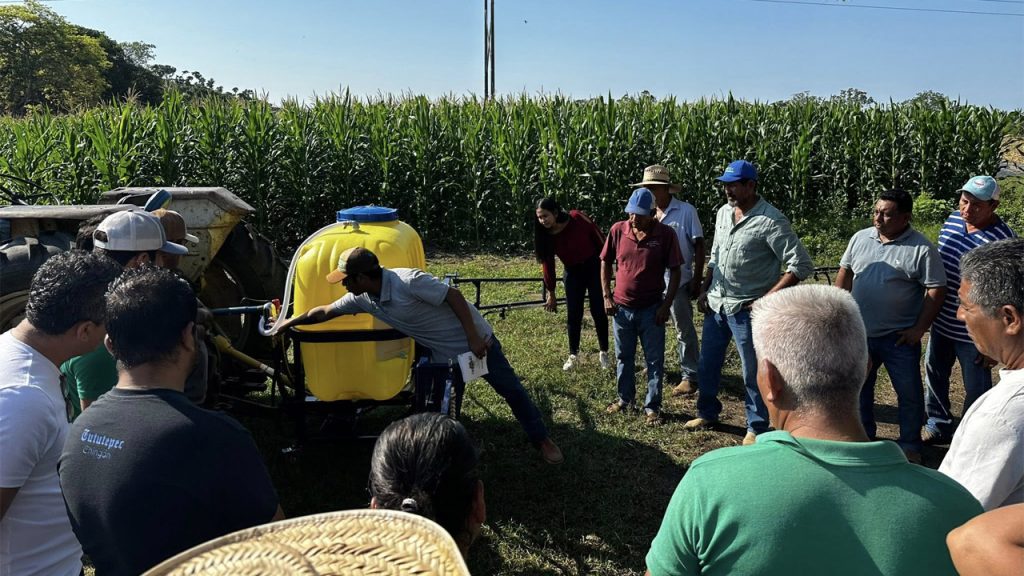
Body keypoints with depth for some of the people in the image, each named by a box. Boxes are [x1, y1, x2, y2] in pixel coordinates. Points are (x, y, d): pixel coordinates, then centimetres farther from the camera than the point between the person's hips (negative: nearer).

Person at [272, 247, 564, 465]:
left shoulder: (409, 281, -30)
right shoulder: (363, 299, -5)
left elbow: (453, 295, -26)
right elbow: (324, 312, 8)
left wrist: (473, 338, -27)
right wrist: (289, 322, 15)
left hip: (477, 340, -6)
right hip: (444, 355, 6)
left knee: (510, 389, 7)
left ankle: (542, 440, 23)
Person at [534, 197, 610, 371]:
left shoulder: (577, 218, -22)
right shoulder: (545, 236, -12)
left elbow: (599, 239, -10)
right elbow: (547, 264, -4)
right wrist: (551, 294, 2)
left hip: (594, 267, -3)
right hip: (573, 272, 3)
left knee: (598, 311, 2)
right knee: (573, 315, 4)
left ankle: (604, 353, 16)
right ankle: (573, 355, 19)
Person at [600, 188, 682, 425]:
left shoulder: (665, 234, -11)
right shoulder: (618, 230, -5)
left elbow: (675, 271, -6)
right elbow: (605, 263, 6)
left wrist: (667, 305, -11)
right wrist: (607, 296, 0)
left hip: (651, 309, -2)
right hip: (622, 308, 3)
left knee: (654, 360, 7)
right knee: (623, 357, 17)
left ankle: (652, 406, 21)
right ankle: (624, 398, 35)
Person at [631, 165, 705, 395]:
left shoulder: (686, 211, -9)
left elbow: (698, 245, -7)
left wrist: (697, 279, -10)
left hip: (678, 281, -5)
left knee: (684, 331, 2)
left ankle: (690, 377, 11)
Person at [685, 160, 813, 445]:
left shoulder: (770, 220, -17)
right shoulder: (723, 212, 6)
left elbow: (801, 265, -17)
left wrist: (766, 298, -19)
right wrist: (704, 291, 11)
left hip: (746, 309, -7)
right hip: (716, 304, 7)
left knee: (753, 373, 5)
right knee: (707, 365, 17)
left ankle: (757, 428, 22)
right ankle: (707, 413, 36)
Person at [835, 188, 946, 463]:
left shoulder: (921, 249, -12)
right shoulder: (860, 238, 1)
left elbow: (936, 289, -11)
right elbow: (845, 273, 10)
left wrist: (920, 328, -13)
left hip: (899, 337, -4)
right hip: (859, 333, 4)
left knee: (909, 393, 8)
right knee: (860, 388, 17)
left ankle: (910, 445, 26)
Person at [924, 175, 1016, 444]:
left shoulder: (1002, 240, -21)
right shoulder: (952, 220, -2)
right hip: (941, 322, 7)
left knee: (976, 389, 10)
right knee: (934, 374, 21)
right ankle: (938, 425, 42)